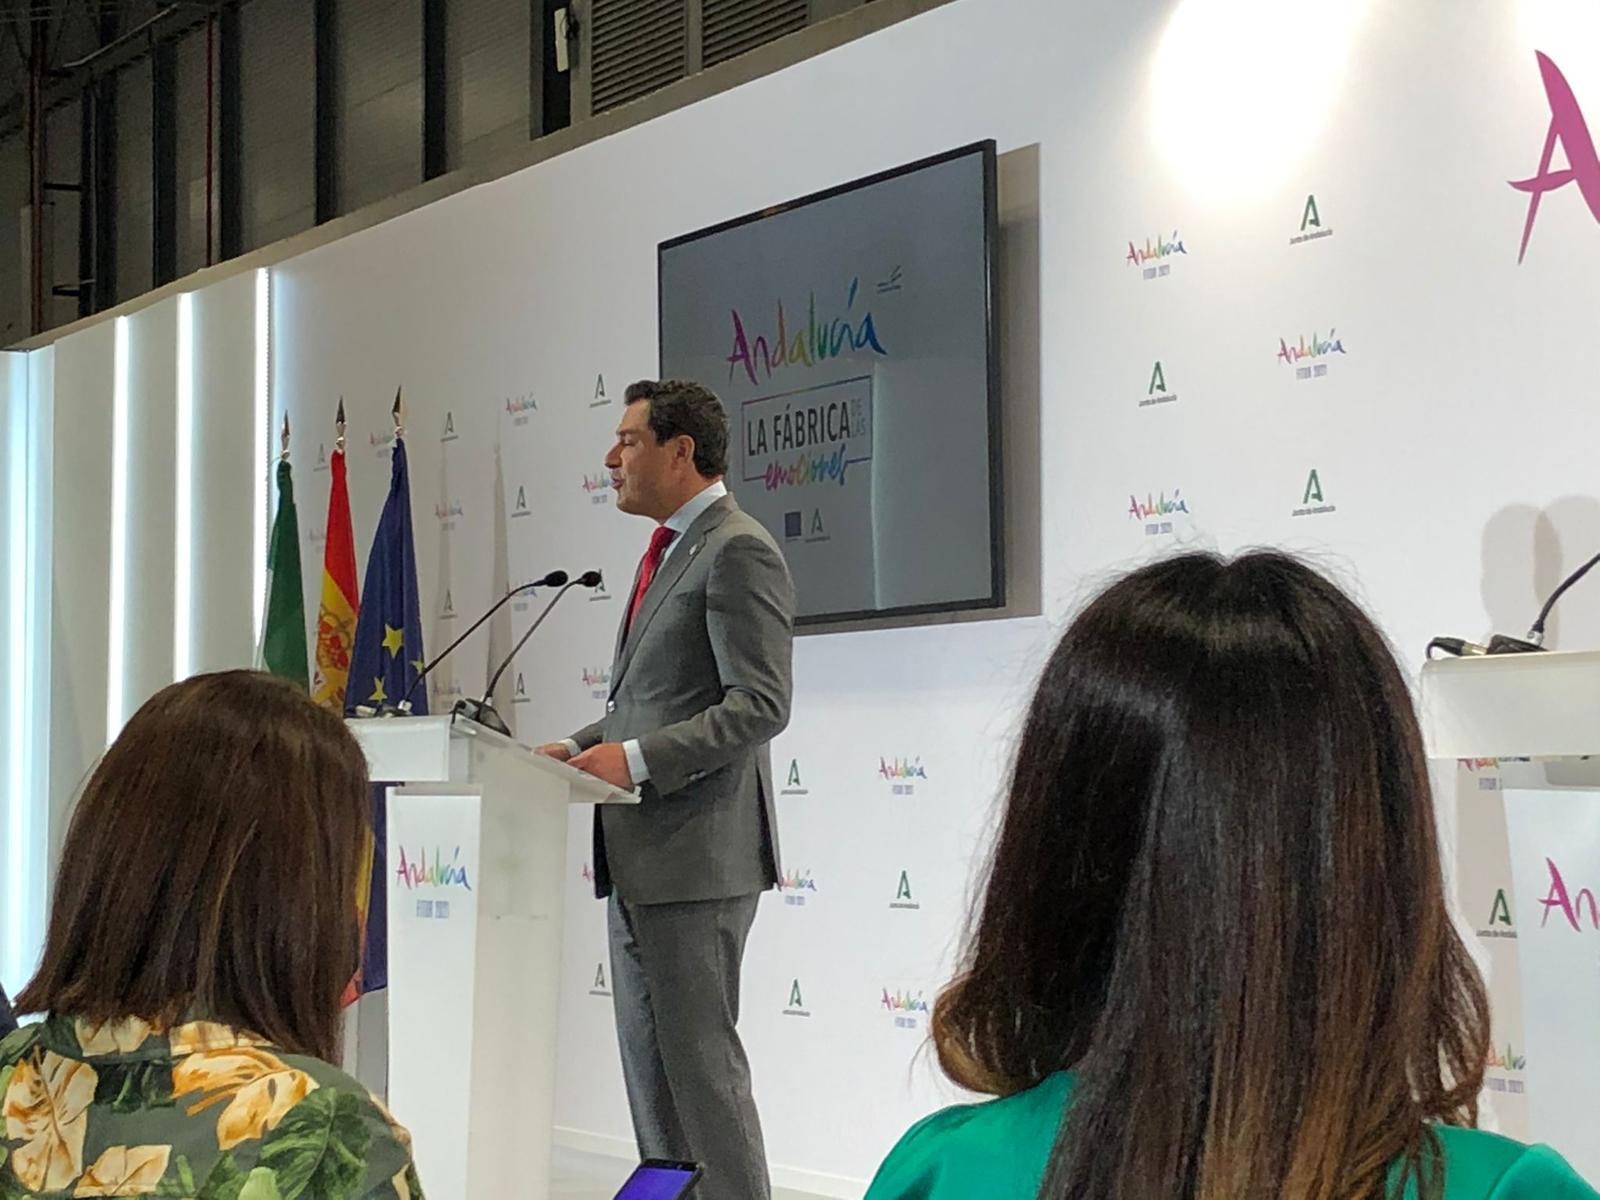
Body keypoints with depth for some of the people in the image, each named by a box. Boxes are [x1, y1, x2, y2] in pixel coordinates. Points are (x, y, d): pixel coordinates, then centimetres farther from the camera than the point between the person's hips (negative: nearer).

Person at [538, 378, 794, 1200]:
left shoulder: (737, 551, -12)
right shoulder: (669, 551, 18)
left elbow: (760, 706, -19)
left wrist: (636, 757, -22)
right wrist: (584, 745, 8)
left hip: (696, 854, -10)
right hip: (641, 856, 10)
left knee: (699, 1057, -6)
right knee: (648, 1061, 12)